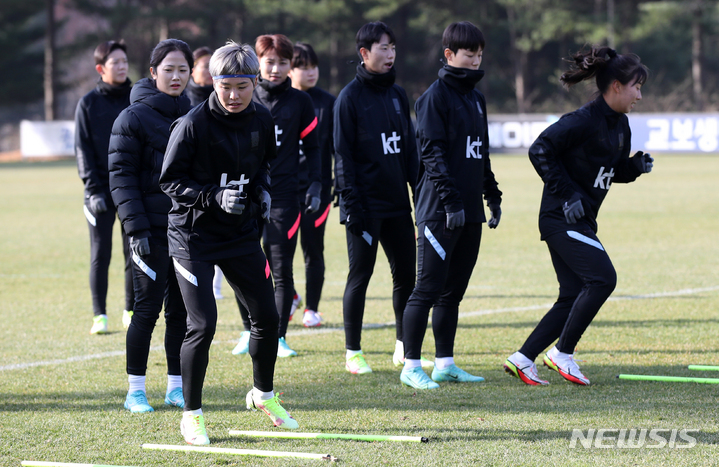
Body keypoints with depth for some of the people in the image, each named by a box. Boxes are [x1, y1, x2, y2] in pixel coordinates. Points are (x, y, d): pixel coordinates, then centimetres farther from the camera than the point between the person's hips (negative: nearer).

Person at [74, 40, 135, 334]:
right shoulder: (89, 103, 2)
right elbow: (83, 149, -1)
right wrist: (93, 189, -10)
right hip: (102, 189, -2)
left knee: (134, 251, 5)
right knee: (100, 254, -1)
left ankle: (131, 312, 14)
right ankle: (99, 316, 3)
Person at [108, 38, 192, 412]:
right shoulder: (133, 118, -5)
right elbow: (121, 177, -8)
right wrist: (136, 228, -15)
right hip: (152, 231, -5)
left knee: (181, 310, 7)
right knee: (148, 308, -4)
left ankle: (177, 387, 15)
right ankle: (135, 390, 4)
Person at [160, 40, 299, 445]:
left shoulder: (262, 121, -1)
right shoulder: (194, 123, -17)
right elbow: (171, 180, -12)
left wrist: (262, 191, -1)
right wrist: (214, 197, -25)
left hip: (242, 232, 5)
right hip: (194, 234, -5)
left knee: (268, 316, 10)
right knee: (203, 324, -11)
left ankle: (264, 394, 35)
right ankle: (192, 415, 5)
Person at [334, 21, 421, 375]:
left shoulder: (397, 95, 13)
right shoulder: (350, 97, -6)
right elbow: (343, 156, -9)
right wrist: (351, 204, -15)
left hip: (397, 202, 6)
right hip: (366, 204, -6)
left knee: (406, 272, 8)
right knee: (360, 275, -2)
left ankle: (404, 346, 20)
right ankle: (353, 354, 6)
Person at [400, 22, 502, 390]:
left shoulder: (476, 98, 17)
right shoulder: (435, 96, -8)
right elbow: (433, 153, -15)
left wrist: (492, 196, 20)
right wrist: (450, 200, -20)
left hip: (470, 212, 8)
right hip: (439, 211, -8)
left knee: (454, 291, 10)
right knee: (428, 288, -7)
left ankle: (445, 363, 15)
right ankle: (411, 366, -4)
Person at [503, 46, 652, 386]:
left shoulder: (620, 125, 12)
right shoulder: (584, 121, -17)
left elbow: (616, 171, 23)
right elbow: (540, 150, -19)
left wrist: (636, 166, 1)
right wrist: (567, 193, -20)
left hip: (581, 221, 10)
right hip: (563, 218, -10)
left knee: (573, 297, 6)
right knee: (602, 279, -16)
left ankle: (522, 358, 10)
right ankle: (562, 353, -5)